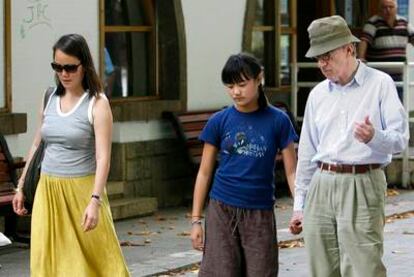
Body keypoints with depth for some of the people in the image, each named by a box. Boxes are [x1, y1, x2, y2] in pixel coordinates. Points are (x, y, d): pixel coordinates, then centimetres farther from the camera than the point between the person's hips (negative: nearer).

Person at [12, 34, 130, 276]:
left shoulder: (97, 104, -8)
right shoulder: (50, 99, 8)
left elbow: (103, 157, -15)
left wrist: (95, 201, -25)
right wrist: (21, 187, 16)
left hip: (82, 190, -5)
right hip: (48, 191, 5)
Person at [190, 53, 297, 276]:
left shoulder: (277, 121, -2)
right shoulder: (219, 122, 1)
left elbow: (291, 171, 0)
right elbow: (204, 173, 6)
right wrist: (196, 220, 3)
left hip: (260, 214, 0)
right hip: (222, 211, 0)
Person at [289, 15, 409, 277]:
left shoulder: (380, 84, -1)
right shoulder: (318, 94, 13)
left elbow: (400, 138, -5)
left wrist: (374, 137, -26)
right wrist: (299, 204, 17)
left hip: (362, 187, -5)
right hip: (321, 187, 5)